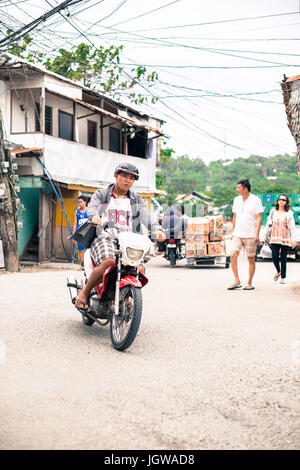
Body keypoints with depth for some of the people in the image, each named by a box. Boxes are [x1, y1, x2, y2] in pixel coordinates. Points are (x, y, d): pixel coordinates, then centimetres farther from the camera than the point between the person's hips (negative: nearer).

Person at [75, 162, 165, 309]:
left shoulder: (136, 199, 20)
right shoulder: (101, 194, 15)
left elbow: (147, 216, 3)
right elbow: (92, 208, -5)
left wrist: (156, 229, -19)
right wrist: (95, 217, -31)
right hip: (104, 238, -3)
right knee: (108, 262, -34)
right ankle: (84, 292, -14)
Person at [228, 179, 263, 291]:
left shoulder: (256, 200, -6)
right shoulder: (236, 200, 10)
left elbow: (258, 218, -8)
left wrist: (257, 234, -16)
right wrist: (233, 232, 17)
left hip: (250, 235, -5)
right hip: (237, 234, 5)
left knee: (251, 259, 3)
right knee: (232, 255, -10)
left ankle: (249, 283, 12)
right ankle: (237, 281, -3)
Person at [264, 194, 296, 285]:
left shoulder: (289, 213, 0)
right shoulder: (273, 211, 8)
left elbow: (292, 227, -1)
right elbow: (269, 224, 15)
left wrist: (293, 240, -6)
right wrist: (266, 235, 17)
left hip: (285, 239, -2)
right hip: (275, 238, 2)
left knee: (283, 259, 1)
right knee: (274, 257, -6)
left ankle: (283, 277, 13)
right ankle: (278, 271, 23)